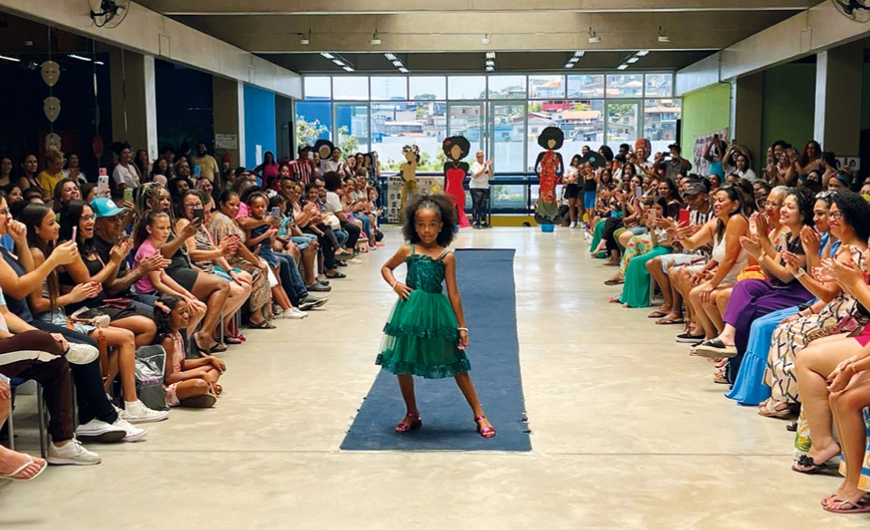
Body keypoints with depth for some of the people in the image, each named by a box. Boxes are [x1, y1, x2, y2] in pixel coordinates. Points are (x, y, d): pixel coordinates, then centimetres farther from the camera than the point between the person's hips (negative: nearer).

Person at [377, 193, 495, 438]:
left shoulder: (447, 257, -4)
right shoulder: (407, 250, 0)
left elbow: (453, 293, -1)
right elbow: (385, 268, 17)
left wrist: (462, 327, 0)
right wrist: (395, 284, -4)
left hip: (437, 313, -2)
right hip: (410, 312, 2)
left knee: (457, 365, 3)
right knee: (403, 365, 9)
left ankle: (479, 415, 11)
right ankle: (412, 414, 29)